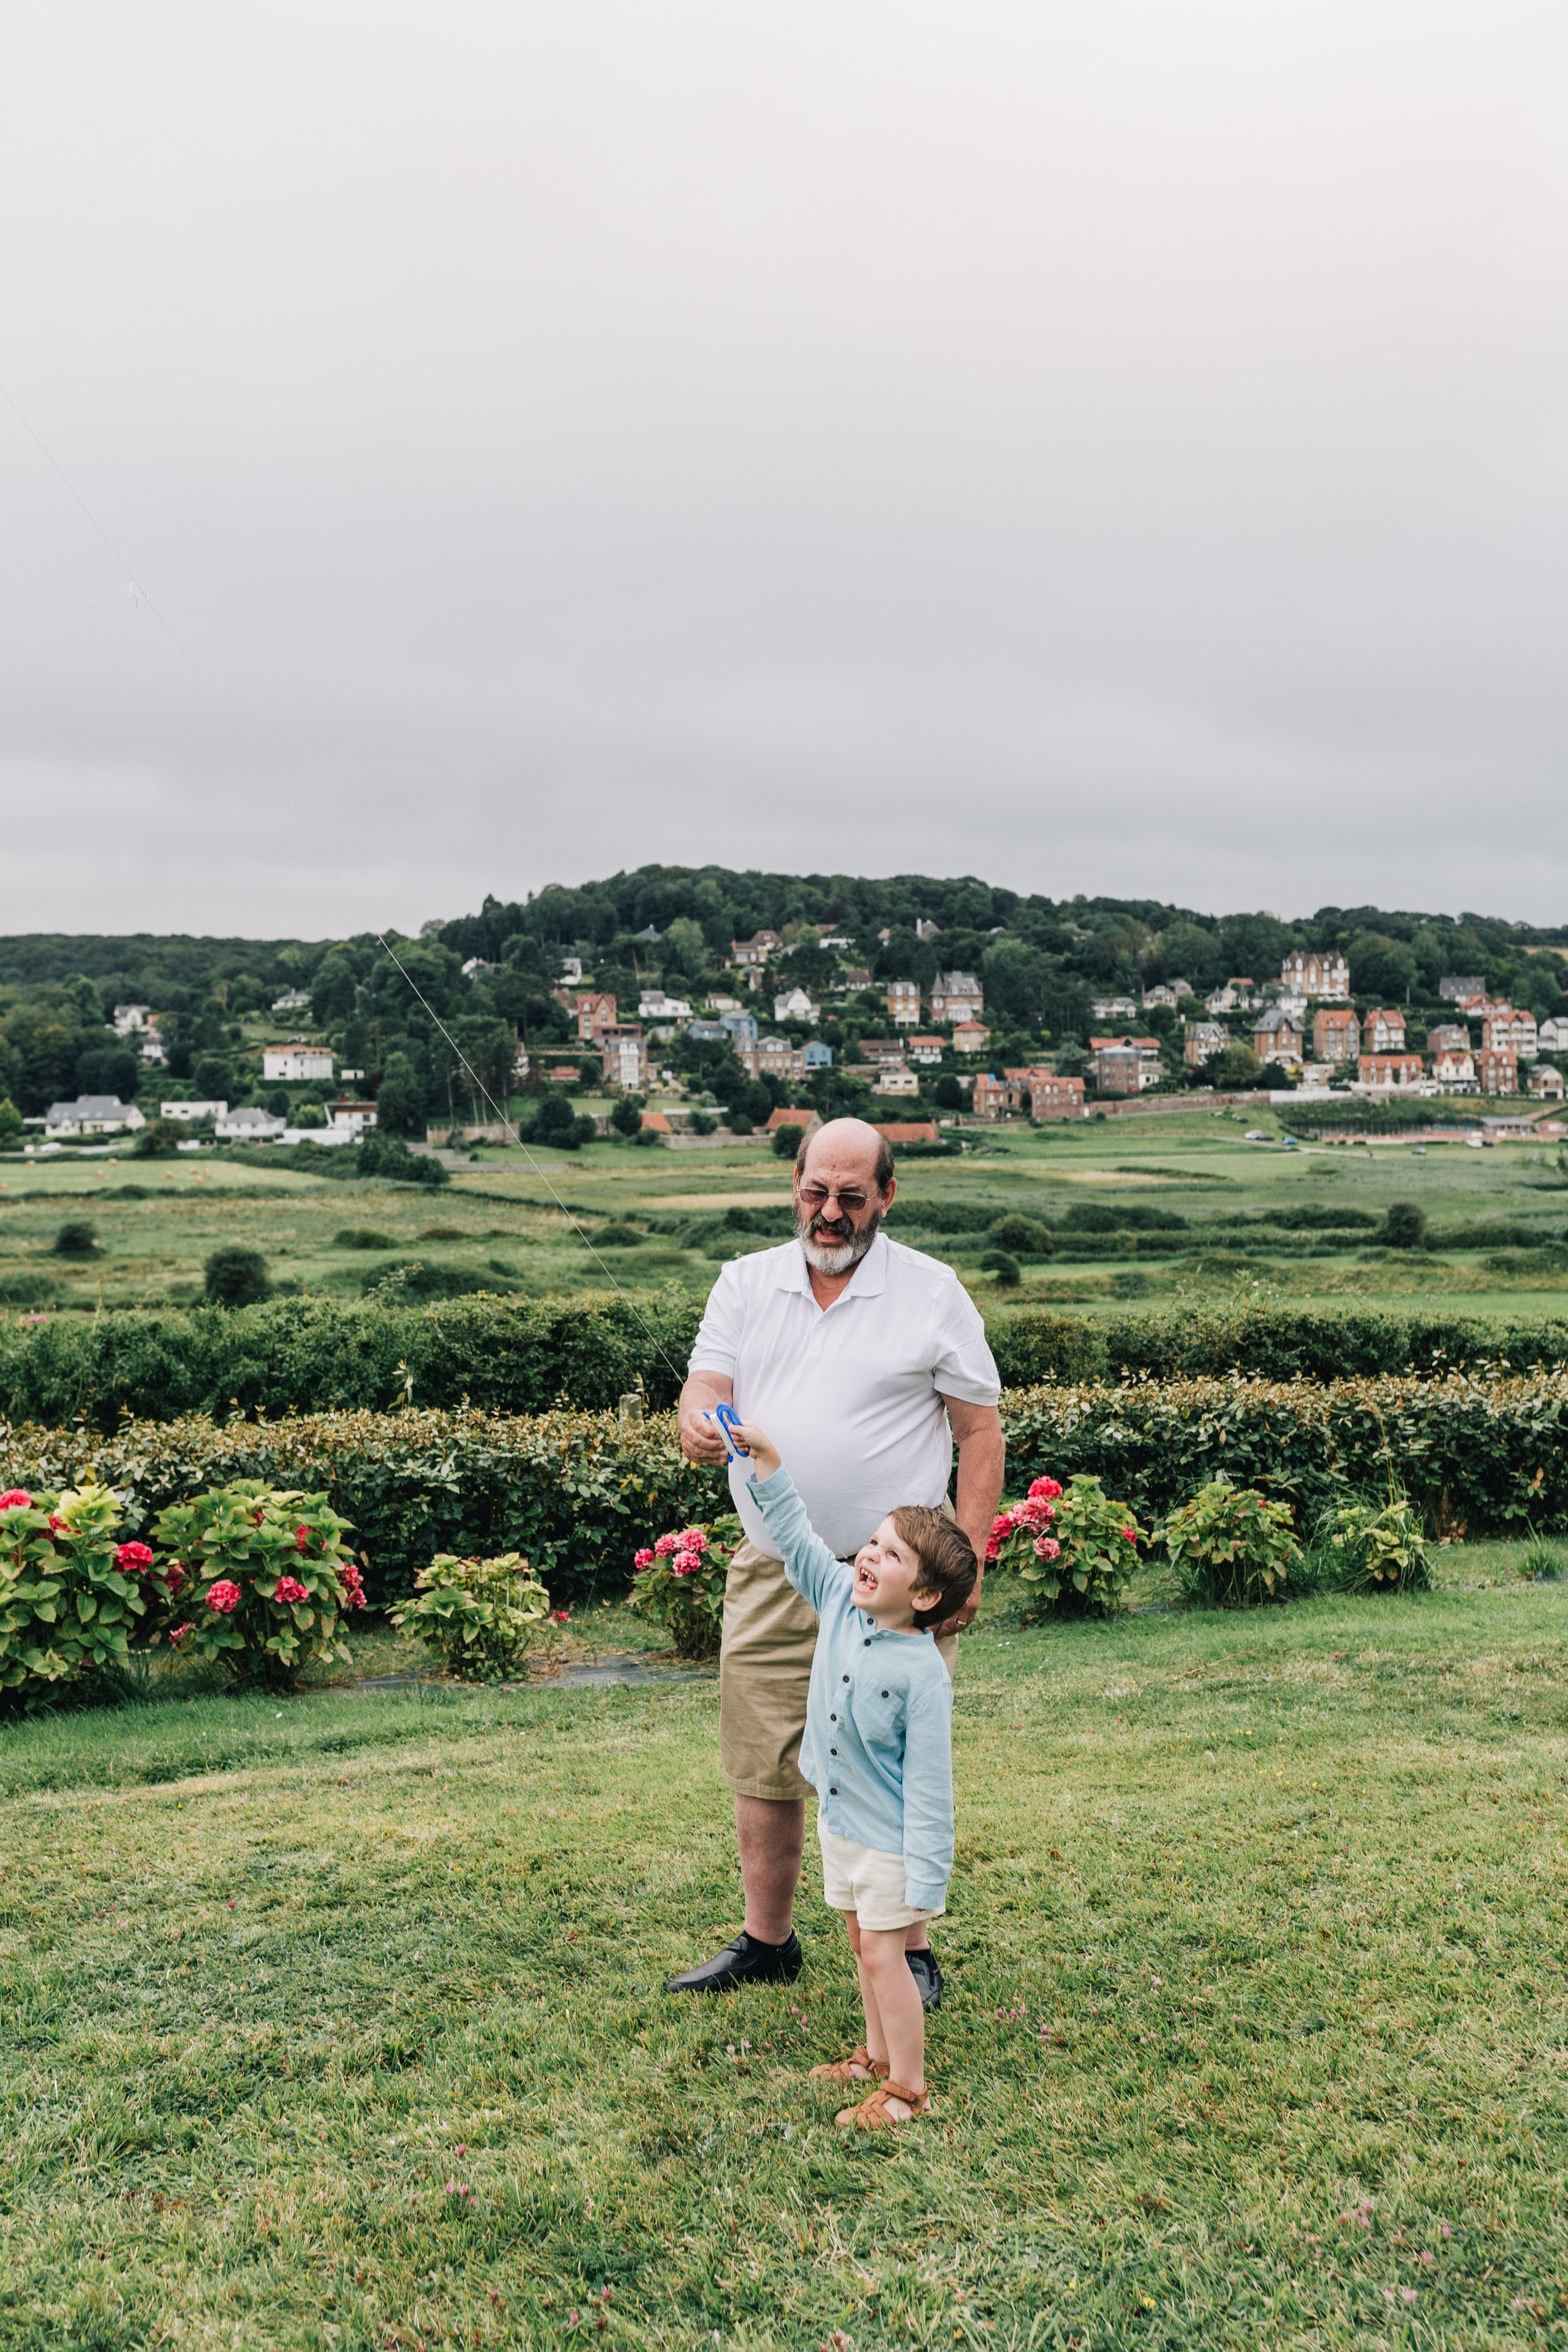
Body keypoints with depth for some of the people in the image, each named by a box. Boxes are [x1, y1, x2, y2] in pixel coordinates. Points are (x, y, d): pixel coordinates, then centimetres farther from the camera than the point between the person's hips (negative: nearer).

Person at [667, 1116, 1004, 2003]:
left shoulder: (933, 1292, -1)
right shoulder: (747, 1281, 9)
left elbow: (981, 1435, 0)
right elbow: (703, 1389, 0)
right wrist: (700, 1422, -25)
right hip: (772, 1572, 4)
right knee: (762, 1768, 10)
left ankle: (912, 1955, 19)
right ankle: (767, 1941, 28)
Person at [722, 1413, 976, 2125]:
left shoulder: (922, 1672, -26)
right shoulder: (839, 1598, -9)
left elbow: (927, 1782, -23)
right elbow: (794, 1536, 2)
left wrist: (926, 1879, -21)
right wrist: (766, 1460, -7)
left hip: (889, 1839, -7)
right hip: (838, 1822, 7)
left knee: (884, 1954, 2)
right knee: (863, 1944, 21)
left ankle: (908, 2088, 18)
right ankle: (878, 2053, 39)